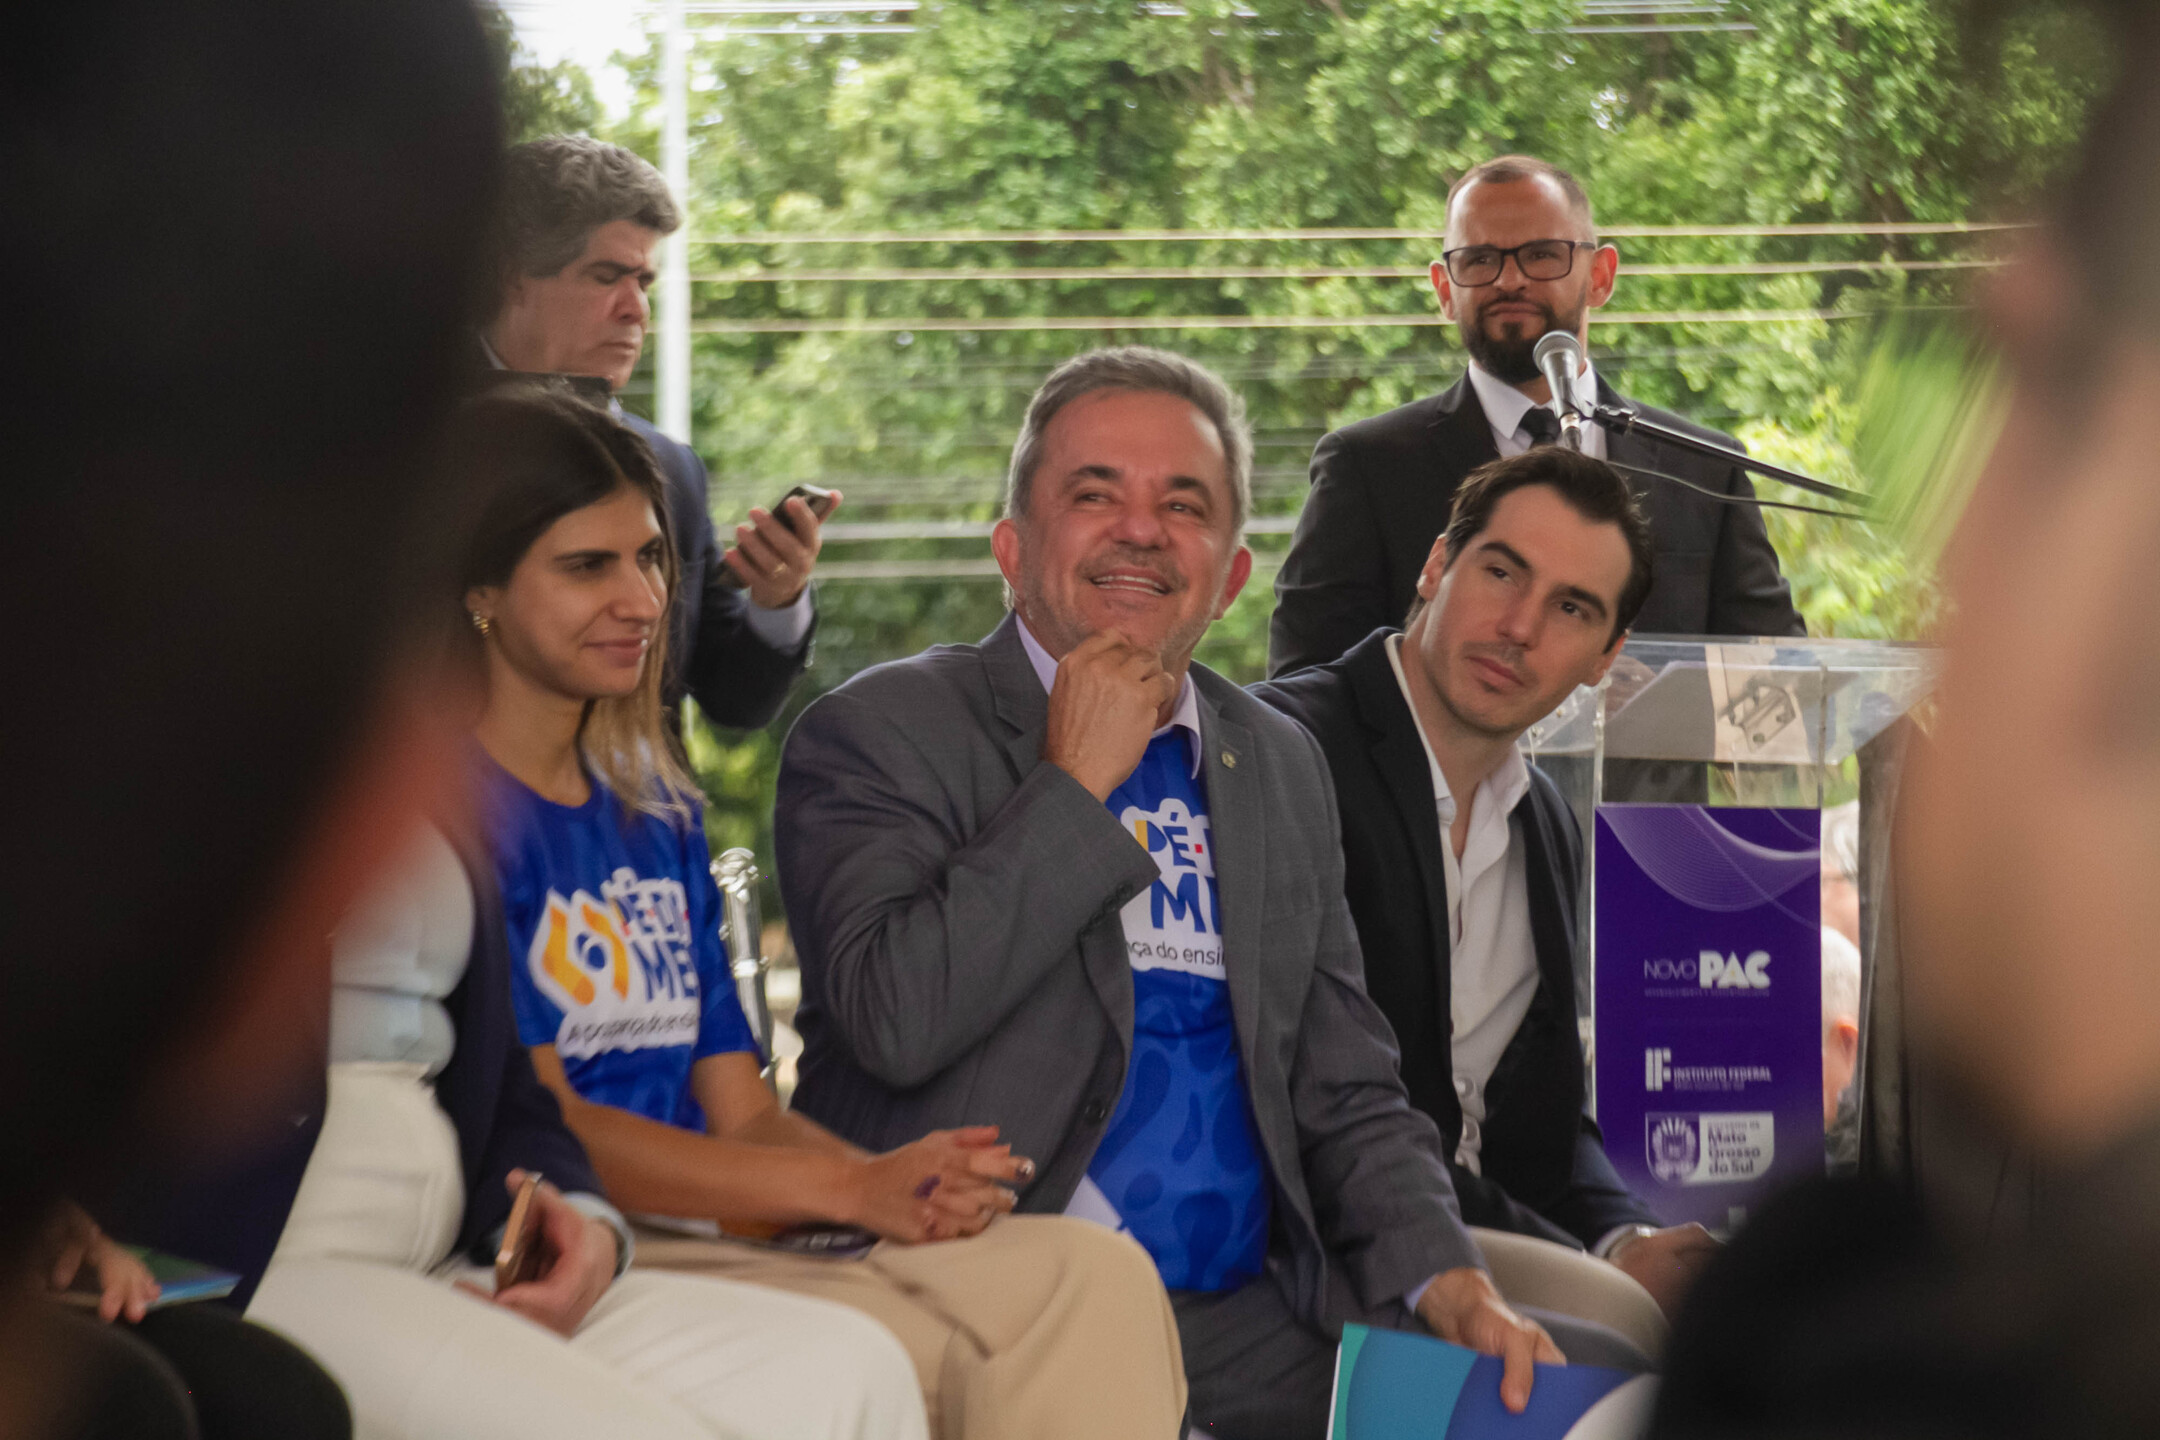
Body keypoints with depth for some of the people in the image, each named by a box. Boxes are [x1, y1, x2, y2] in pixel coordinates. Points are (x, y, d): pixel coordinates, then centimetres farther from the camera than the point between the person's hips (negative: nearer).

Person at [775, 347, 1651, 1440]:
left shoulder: (1280, 767, 19)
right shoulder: (879, 734, 1)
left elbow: (1347, 1098, 19)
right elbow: (895, 1020, -16)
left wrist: (1445, 1279, 0)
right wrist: (1074, 782, -9)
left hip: (1245, 1327, 6)